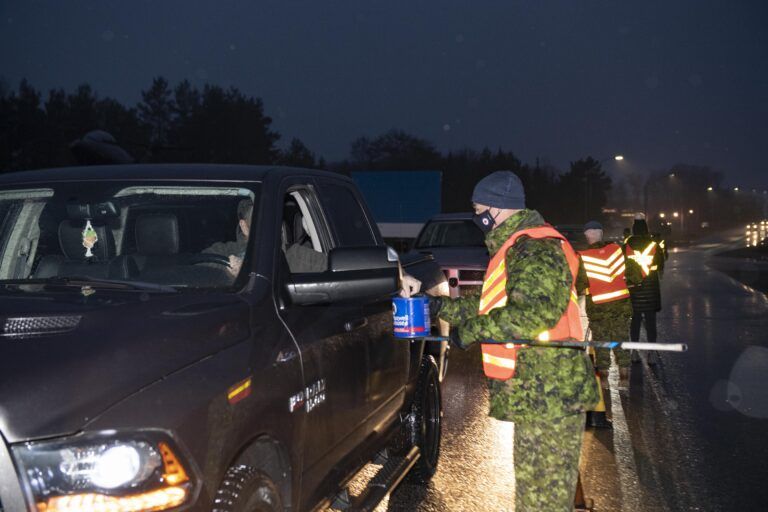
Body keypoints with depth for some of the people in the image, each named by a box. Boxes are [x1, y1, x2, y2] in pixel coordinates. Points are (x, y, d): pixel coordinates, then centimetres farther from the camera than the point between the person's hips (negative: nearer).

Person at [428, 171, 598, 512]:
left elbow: (535, 311, -31)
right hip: (536, 394, 11)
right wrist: (443, 307, 21)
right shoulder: (517, 247, 19)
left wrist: (471, 330, -24)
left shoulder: (535, 250, -17)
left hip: (547, 396, -11)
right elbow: (496, 306, 25)